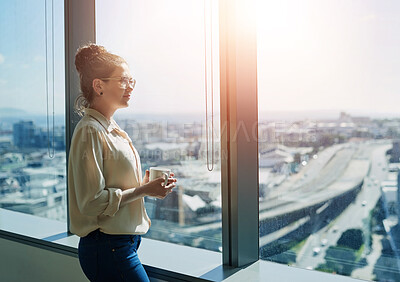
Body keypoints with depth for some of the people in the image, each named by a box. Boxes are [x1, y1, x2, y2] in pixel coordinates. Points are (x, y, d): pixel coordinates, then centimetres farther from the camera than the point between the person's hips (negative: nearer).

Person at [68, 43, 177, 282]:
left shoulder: (113, 129, 11)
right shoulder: (89, 132, -17)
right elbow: (92, 202, -21)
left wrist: (145, 184, 3)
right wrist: (143, 190, -17)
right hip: (108, 249, -9)